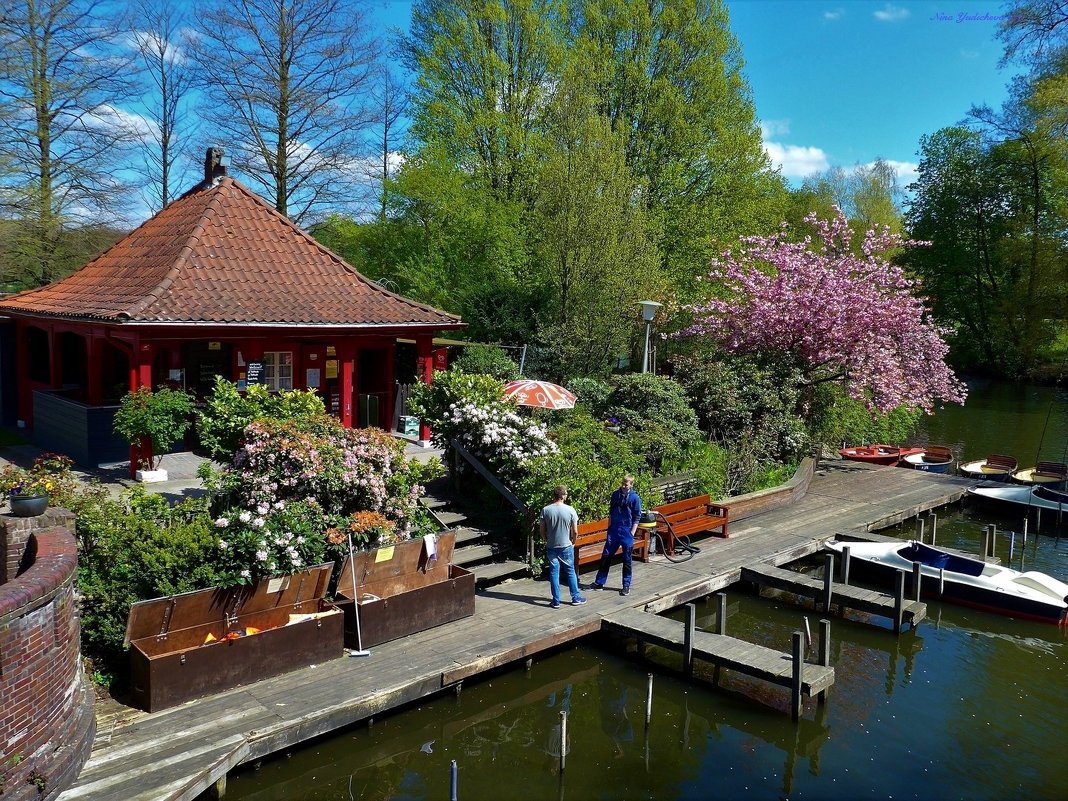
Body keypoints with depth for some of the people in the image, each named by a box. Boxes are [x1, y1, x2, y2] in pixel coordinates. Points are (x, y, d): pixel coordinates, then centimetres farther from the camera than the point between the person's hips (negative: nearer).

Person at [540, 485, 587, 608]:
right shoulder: (570, 510, -12)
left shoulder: (546, 510, -7)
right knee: (570, 572, 13)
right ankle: (576, 598, 21)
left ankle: (556, 601, 11)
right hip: (566, 546, -1)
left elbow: (542, 531, -2)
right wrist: (573, 542, 10)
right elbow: (575, 531, -8)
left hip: (551, 547, 1)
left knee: (554, 573, 8)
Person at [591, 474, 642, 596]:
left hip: (627, 531, -4)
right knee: (606, 555, 6)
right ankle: (599, 582, 14)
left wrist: (632, 533, -10)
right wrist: (609, 527, 10)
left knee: (627, 560, 4)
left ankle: (626, 586, 14)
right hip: (614, 530, 4)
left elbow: (637, 517, -5)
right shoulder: (615, 494, 3)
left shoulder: (635, 498, -9)